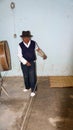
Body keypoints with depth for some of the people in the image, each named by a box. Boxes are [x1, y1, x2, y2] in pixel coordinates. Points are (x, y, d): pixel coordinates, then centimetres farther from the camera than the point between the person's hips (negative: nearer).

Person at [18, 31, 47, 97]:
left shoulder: (34, 43, -8)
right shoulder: (20, 45, -12)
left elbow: (38, 49, 10)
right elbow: (20, 56, -10)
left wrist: (43, 55, -1)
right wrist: (26, 62, -19)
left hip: (32, 62, 0)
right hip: (24, 63, 1)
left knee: (32, 76, -1)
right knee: (26, 76, 15)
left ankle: (33, 90, 15)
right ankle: (27, 87, 40)